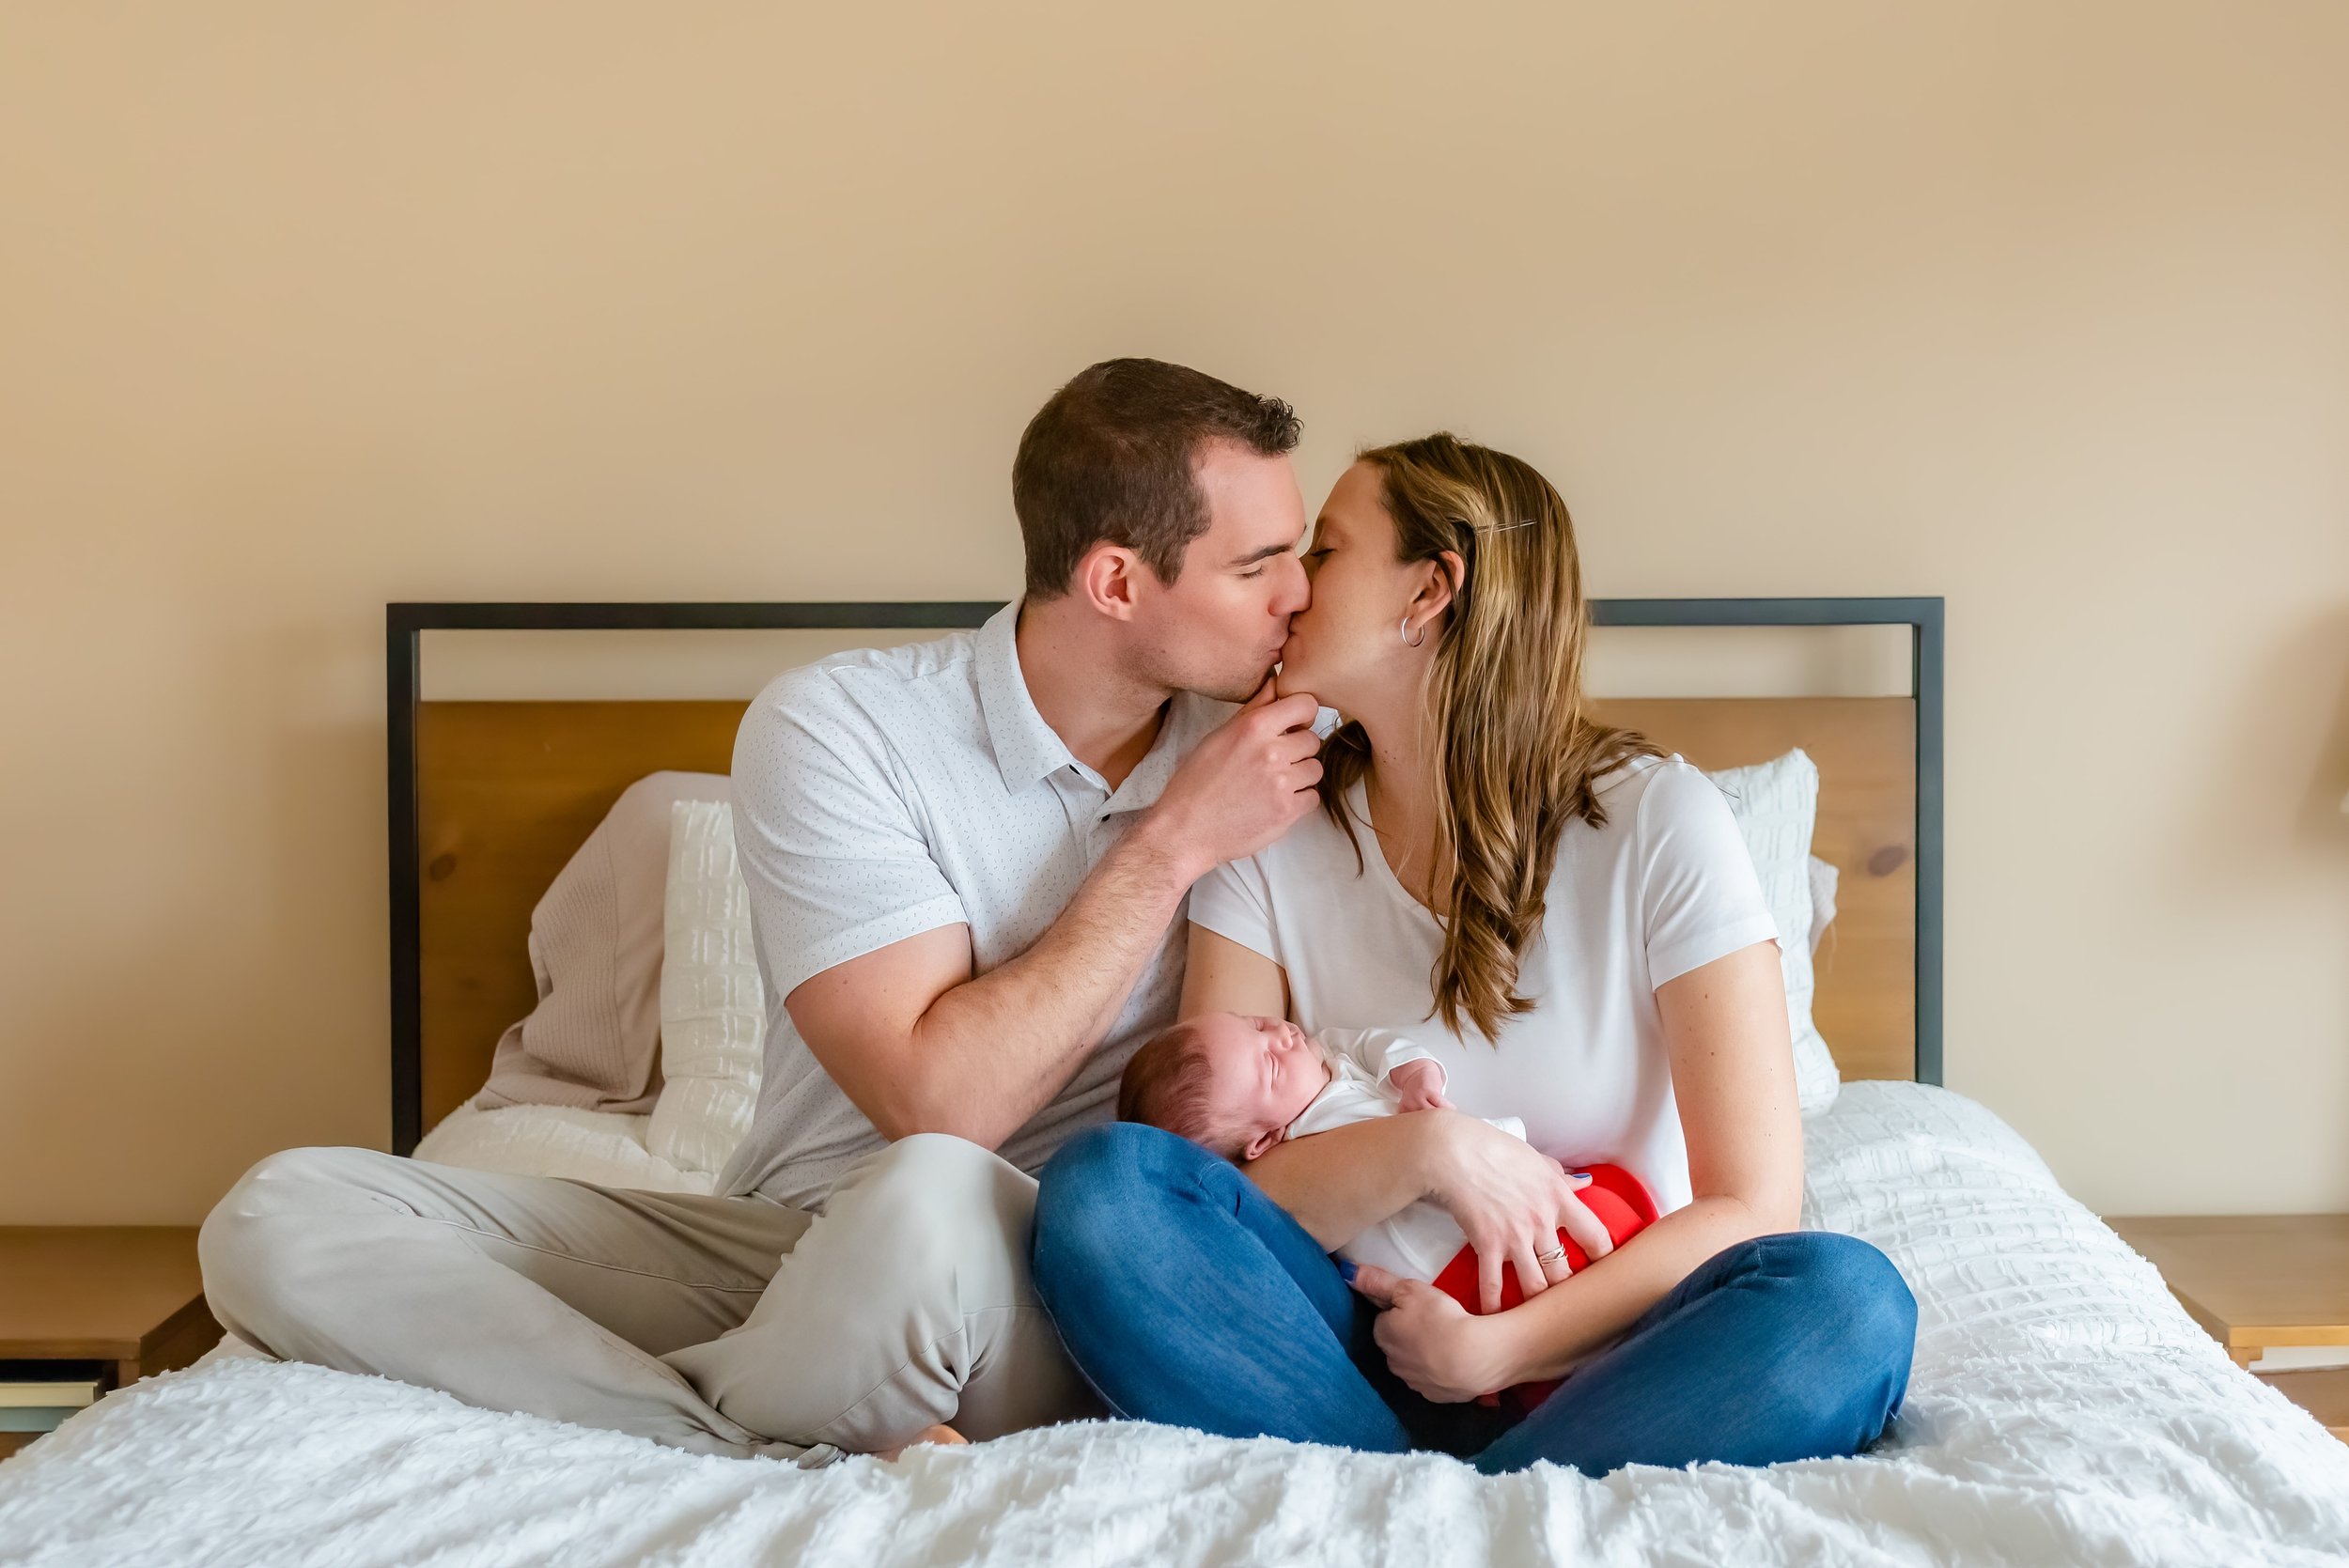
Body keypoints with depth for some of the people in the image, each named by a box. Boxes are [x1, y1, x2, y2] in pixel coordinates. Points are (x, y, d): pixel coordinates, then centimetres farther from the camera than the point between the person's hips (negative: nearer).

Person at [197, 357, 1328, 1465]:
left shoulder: (1246, 757, 2)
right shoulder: (832, 726, -9)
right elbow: (936, 1101, -17)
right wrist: (1165, 850, -13)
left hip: (1052, 1294, 0)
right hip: (789, 1244, 1)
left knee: (926, 1203, -40)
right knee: (282, 1213, -17)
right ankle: (810, 1475, -28)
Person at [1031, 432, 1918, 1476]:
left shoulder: (1659, 823, -6)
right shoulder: (1271, 843, 1)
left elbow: (1751, 1204, -10)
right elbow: (1211, 1184, -6)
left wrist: (1504, 1346, -20)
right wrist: (1426, 1150, -23)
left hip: (1592, 1359, -1)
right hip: (1364, 1356, 2)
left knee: (1844, 1297, -31)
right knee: (1099, 1186, -24)